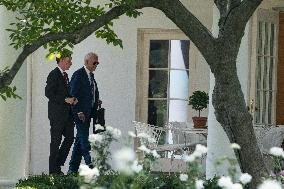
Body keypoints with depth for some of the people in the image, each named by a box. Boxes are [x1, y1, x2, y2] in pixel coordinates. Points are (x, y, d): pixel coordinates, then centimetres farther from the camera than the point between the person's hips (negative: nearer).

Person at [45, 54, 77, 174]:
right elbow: (49, 93, -19)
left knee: (70, 138, 9)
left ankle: (58, 164, 19)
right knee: (56, 141, -2)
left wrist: (72, 99, 3)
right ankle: (53, 170, 5)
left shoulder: (65, 75, 15)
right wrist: (65, 100, -21)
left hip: (66, 114, 9)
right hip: (57, 114, -9)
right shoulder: (53, 75, -13)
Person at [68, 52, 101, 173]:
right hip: (80, 113, -9)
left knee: (80, 140, 9)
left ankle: (73, 168, 12)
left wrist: (96, 102, 5)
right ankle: (90, 164, -14)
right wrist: (79, 112, -19)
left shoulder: (91, 75, 16)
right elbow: (73, 94, -15)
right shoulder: (78, 74, -11)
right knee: (84, 139, -10)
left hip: (88, 113, 9)